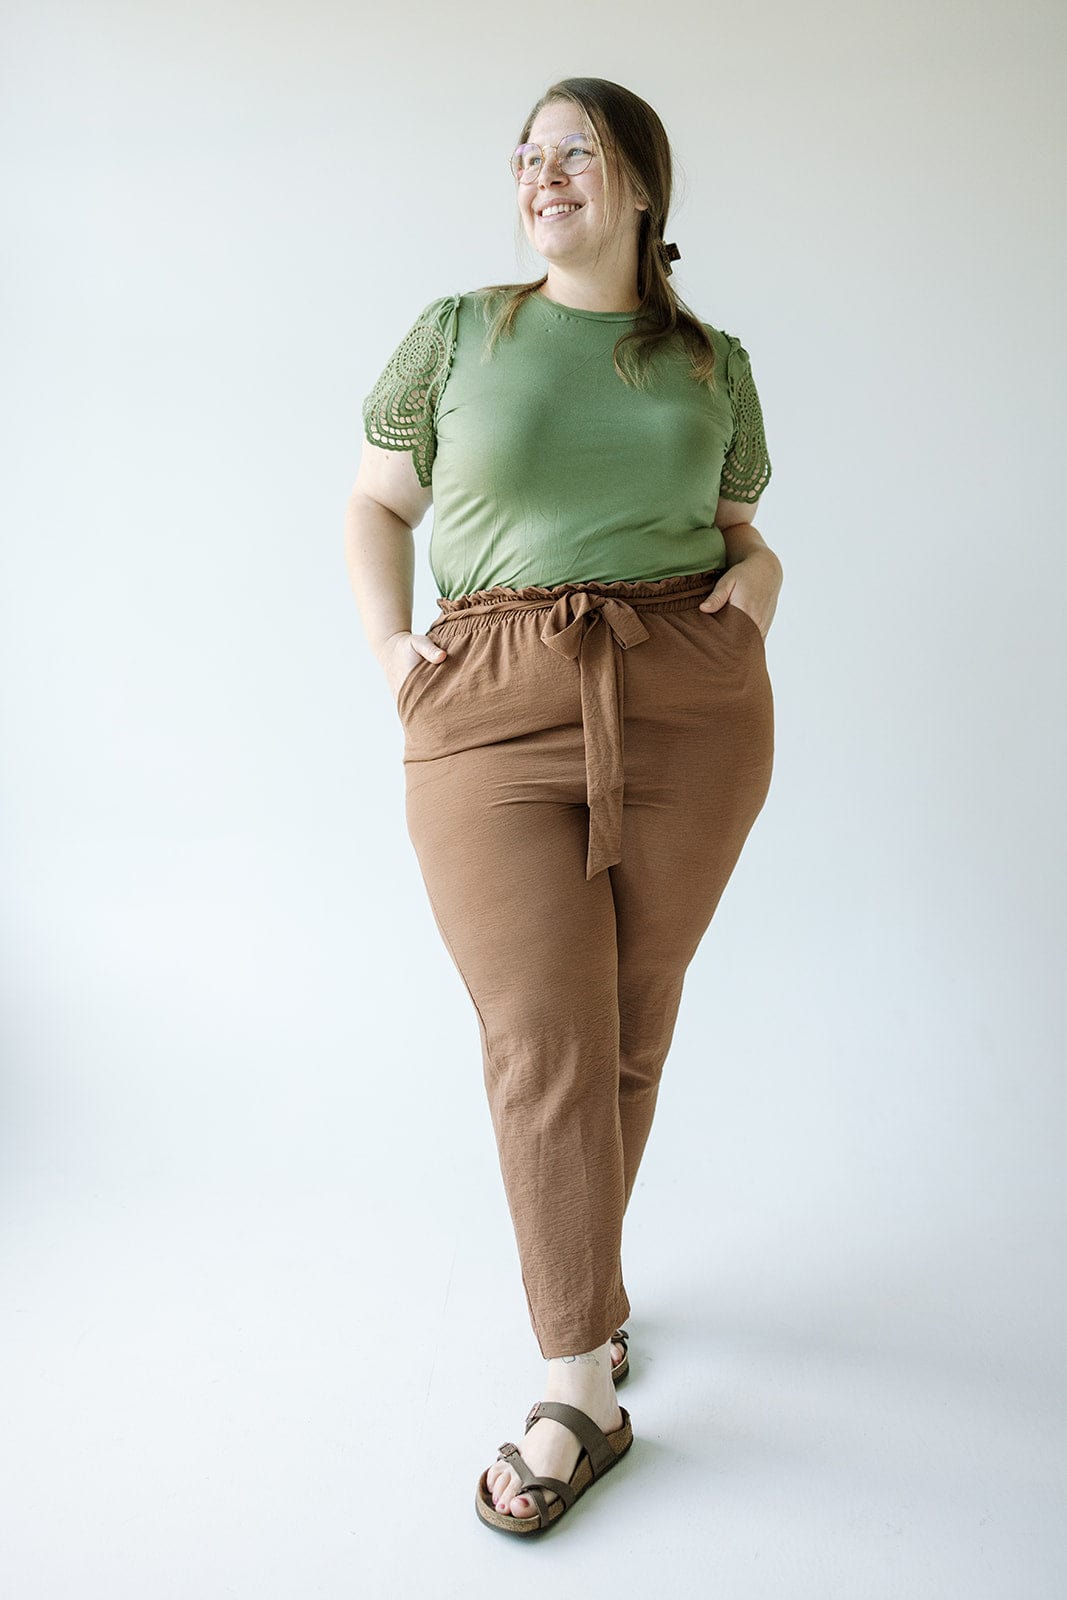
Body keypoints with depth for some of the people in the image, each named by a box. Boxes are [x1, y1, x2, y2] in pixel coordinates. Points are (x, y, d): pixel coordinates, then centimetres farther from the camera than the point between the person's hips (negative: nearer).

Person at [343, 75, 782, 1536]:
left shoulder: (716, 364, 14)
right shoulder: (455, 332, 10)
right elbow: (377, 505, 14)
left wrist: (761, 567, 1)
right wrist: (389, 644, -1)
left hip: (689, 707, 2)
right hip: (493, 715, -1)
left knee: (632, 1027, 8)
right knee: (540, 1042, -6)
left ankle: (586, 1277, 33)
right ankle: (581, 1386, 6)